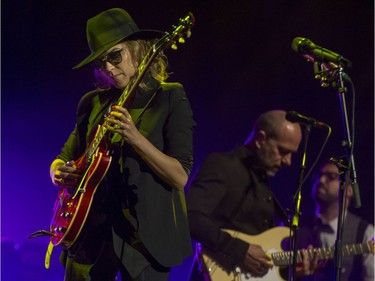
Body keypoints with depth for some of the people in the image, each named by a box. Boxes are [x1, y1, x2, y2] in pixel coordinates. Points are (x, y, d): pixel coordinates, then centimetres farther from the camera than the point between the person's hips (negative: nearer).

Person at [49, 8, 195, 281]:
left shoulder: (169, 98, -2)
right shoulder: (94, 102, 12)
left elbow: (180, 176, -10)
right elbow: (64, 156, 21)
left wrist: (135, 138, -22)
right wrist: (59, 171, -2)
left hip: (144, 230, -4)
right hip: (91, 225, 4)